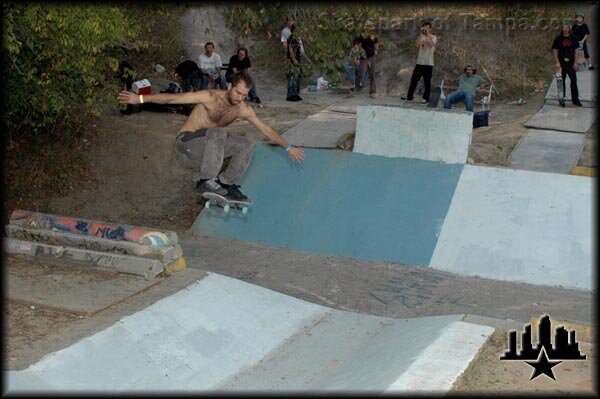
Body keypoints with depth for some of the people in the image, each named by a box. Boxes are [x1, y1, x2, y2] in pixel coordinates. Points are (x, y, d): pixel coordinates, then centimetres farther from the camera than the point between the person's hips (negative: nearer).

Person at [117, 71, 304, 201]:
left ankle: (226, 183, -6)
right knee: (218, 132, -35)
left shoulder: (243, 109, -3)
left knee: (247, 145, -9)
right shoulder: (210, 97, -19)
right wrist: (140, 99, -23)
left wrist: (288, 148, 11)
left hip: (207, 145, 6)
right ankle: (206, 181, -32)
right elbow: (173, 98, -20)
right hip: (186, 142, -6)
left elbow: (266, 130, 8)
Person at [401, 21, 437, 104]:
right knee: (413, 80, 6)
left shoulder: (433, 37, 1)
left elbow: (432, 44, -21)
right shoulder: (421, 37, 12)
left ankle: (426, 98, 5)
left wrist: (428, 33, -18)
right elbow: (417, 44, -8)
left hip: (428, 63, -4)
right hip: (419, 62, 4)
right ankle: (409, 96, 14)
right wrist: (421, 34, -12)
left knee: (427, 82, -2)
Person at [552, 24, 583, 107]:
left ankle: (575, 99, 5)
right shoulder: (558, 38, 1)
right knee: (561, 81, 5)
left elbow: (576, 50, 5)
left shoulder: (573, 38, 4)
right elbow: (554, 50, 2)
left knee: (574, 81, -1)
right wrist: (557, 62, -6)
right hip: (561, 63, -1)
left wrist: (575, 62, -2)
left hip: (571, 63, 1)